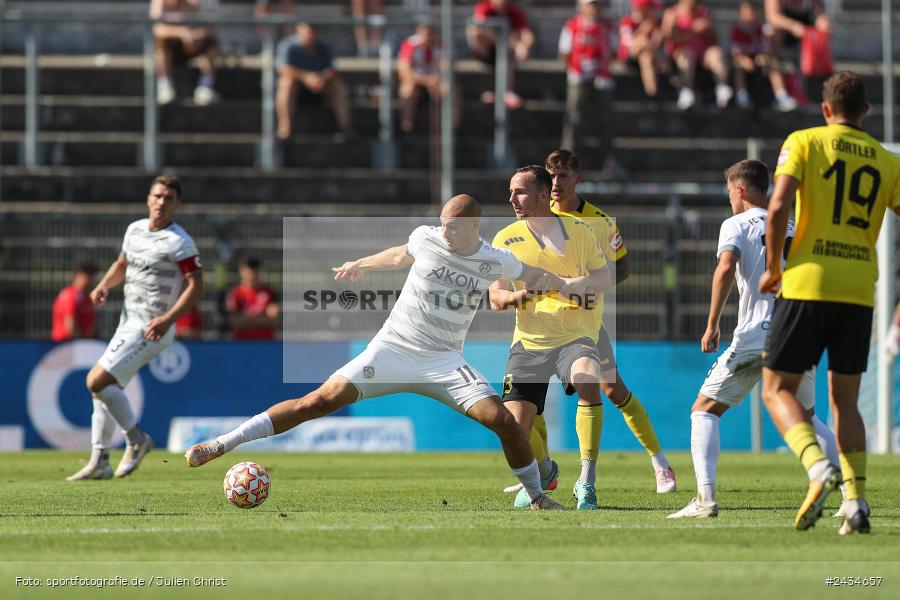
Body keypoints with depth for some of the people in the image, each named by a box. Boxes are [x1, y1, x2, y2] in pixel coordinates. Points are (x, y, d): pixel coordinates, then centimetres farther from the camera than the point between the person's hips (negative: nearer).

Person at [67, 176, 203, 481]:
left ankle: (136, 439, 0)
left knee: (97, 380, -15)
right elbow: (122, 264, 26)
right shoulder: (135, 229, 10)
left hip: (151, 329, -8)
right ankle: (99, 462, 13)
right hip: (128, 323, 8)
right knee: (104, 388, 8)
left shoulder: (180, 242, -14)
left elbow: (196, 286, -17)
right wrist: (104, 285, 5)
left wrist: (168, 318, -27)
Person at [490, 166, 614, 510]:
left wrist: (576, 284, -15)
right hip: (528, 342, 2)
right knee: (514, 427, -7)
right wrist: (513, 296, -23)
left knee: (587, 382, -34)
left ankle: (587, 482, -25)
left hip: (575, 336, -2)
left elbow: (604, 277, 5)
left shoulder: (578, 230, 4)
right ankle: (543, 471, 31)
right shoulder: (506, 239, 4)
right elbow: (495, 297, 0)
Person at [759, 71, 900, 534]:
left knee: (777, 388, 5)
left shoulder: (804, 142, 1)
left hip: (808, 285, -3)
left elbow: (778, 207, -11)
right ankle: (856, 502, 0)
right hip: (859, 292, 4)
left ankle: (819, 466, -20)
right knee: (845, 399, 13)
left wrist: (772, 268, 1)